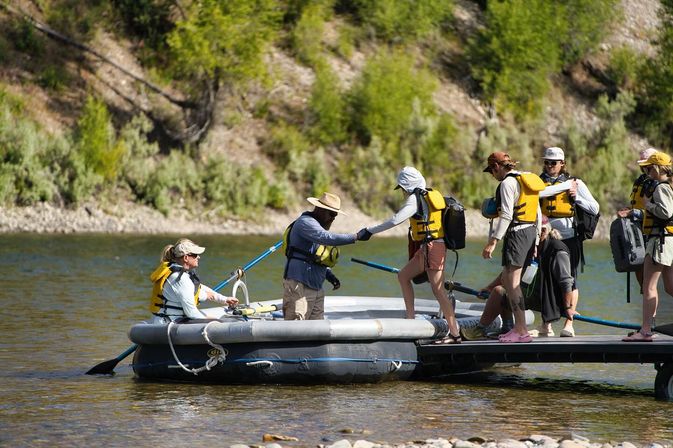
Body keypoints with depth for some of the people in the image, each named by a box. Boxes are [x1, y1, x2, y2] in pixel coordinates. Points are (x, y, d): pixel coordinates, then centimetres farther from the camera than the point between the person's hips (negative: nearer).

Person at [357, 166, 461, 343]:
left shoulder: (415, 198, -12)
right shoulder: (432, 195, 15)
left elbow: (395, 220, -19)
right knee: (403, 276, 17)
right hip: (426, 249, 10)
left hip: (432, 247, -10)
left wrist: (370, 231, -14)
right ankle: (411, 318, 14)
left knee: (438, 290, -9)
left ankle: (454, 333, -8)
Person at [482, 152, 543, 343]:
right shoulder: (528, 179, 17)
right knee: (506, 278, 17)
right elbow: (538, 214, 19)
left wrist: (492, 242, -20)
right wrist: (536, 242, 23)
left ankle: (521, 331, -11)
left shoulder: (508, 183, -11)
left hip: (516, 233, -10)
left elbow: (506, 216, -19)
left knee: (512, 282, -8)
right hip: (530, 232, 10)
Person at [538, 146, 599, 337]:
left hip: (568, 237, -2)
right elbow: (538, 192, -18)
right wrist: (565, 186, -16)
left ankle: (569, 324, 3)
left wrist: (576, 197, -7)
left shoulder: (575, 182, 6)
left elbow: (594, 208, 5)